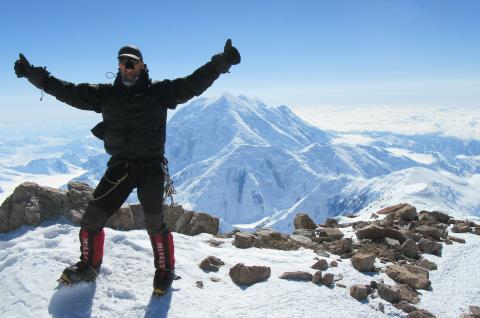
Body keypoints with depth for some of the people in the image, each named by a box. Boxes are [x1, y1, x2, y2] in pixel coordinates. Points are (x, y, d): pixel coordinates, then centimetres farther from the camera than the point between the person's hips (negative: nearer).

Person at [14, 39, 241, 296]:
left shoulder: (159, 92, -2)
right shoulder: (106, 94, 8)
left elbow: (193, 83, -11)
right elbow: (69, 92, 11)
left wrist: (221, 62, -21)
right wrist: (34, 75, 8)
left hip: (150, 168, -3)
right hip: (119, 167, 4)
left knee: (154, 224, -3)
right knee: (91, 218, 5)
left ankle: (165, 270, 21)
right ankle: (88, 266, 29)